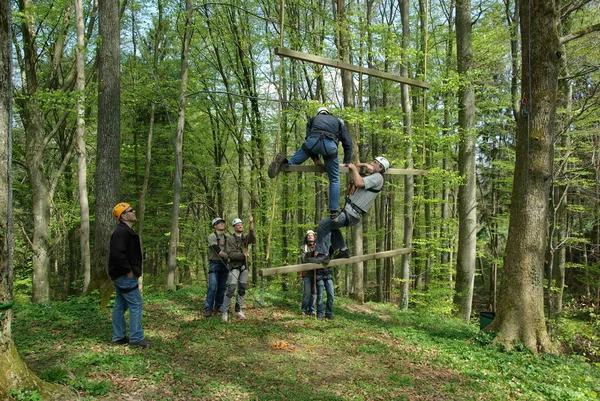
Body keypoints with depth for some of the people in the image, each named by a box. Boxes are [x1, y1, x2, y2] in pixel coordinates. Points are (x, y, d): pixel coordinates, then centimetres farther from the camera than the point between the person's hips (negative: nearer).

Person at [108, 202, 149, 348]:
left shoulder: (125, 231, 16)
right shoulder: (121, 231, -18)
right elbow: (118, 254, -29)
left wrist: (134, 270, 14)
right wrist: (129, 271, -21)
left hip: (121, 275, 11)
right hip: (125, 276, -11)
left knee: (120, 306, 15)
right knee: (136, 304, -6)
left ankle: (118, 337, 23)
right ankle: (136, 338, -1)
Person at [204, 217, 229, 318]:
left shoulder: (227, 237, 10)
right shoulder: (212, 236, -9)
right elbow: (218, 251, -17)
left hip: (224, 264, 6)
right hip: (214, 264, -5)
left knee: (222, 287, 8)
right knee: (212, 287, -8)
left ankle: (219, 306, 18)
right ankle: (208, 309, -1)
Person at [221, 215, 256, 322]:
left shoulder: (245, 238, 10)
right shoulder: (230, 239, -2)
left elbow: (253, 239, -14)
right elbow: (230, 254, -11)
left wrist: (251, 224, -26)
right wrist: (242, 255, -20)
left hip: (244, 267, 5)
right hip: (234, 267, -5)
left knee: (242, 290, 7)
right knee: (231, 289, -11)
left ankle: (238, 311, 16)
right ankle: (224, 312, -6)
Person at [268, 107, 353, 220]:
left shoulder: (313, 119, 37)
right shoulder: (338, 121, 37)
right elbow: (348, 143, 26)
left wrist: (315, 159, 20)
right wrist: (346, 162, 29)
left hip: (312, 141, 0)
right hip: (330, 145, 0)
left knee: (292, 162, 16)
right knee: (334, 180, 13)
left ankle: (284, 162, -20)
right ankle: (333, 212, 9)